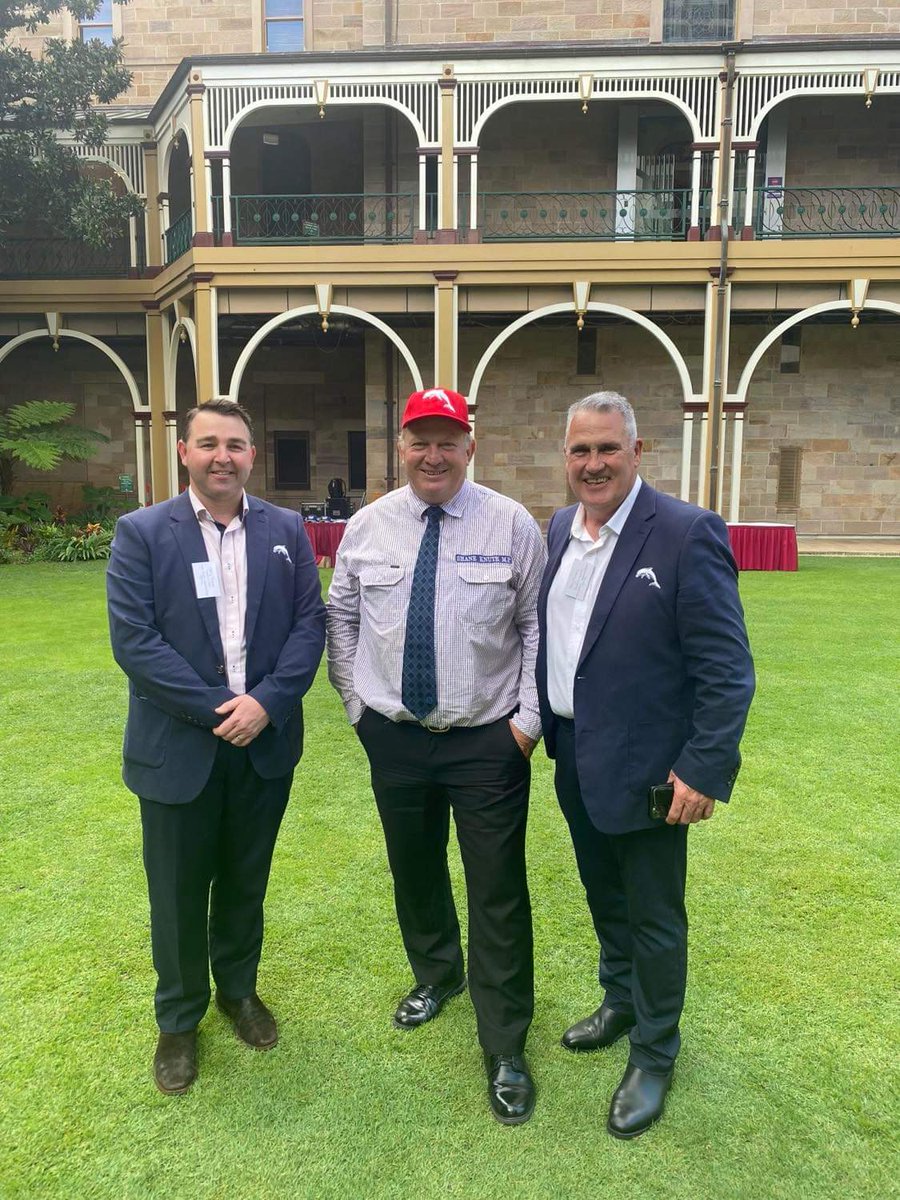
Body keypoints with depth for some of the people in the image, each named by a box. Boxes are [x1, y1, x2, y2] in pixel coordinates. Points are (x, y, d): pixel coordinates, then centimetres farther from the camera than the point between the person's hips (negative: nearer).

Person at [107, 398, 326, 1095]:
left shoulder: (287, 530, 2)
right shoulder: (141, 533, -5)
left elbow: (310, 622, -2)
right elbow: (133, 639, -13)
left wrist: (266, 702, -16)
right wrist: (217, 709, -17)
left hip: (266, 742, 2)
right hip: (178, 746, -2)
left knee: (246, 880, 19)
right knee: (178, 891, 13)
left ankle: (239, 988, 44)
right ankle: (179, 1019, 36)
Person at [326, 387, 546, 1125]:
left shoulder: (511, 524, -8)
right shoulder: (367, 526, 0)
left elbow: (538, 624, -4)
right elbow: (342, 617, 10)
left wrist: (528, 717, -8)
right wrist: (357, 703, 5)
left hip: (489, 740, -3)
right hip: (394, 737, 3)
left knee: (499, 892, 3)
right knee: (413, 871, 21)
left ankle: (505, 1049, 22)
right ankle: (436, 975, 49)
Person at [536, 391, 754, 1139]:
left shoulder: (687, 534, -17)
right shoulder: (559, 529, 4)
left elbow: (728, 669, -18)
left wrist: (705, 769, -20)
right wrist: (541, 720, 10)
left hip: (646, 769, -6)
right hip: (577, 761, 7)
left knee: (654, 920, 11)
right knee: (605, 899, 24)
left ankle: (654, 1058, 33)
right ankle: (620, 1004, 48)